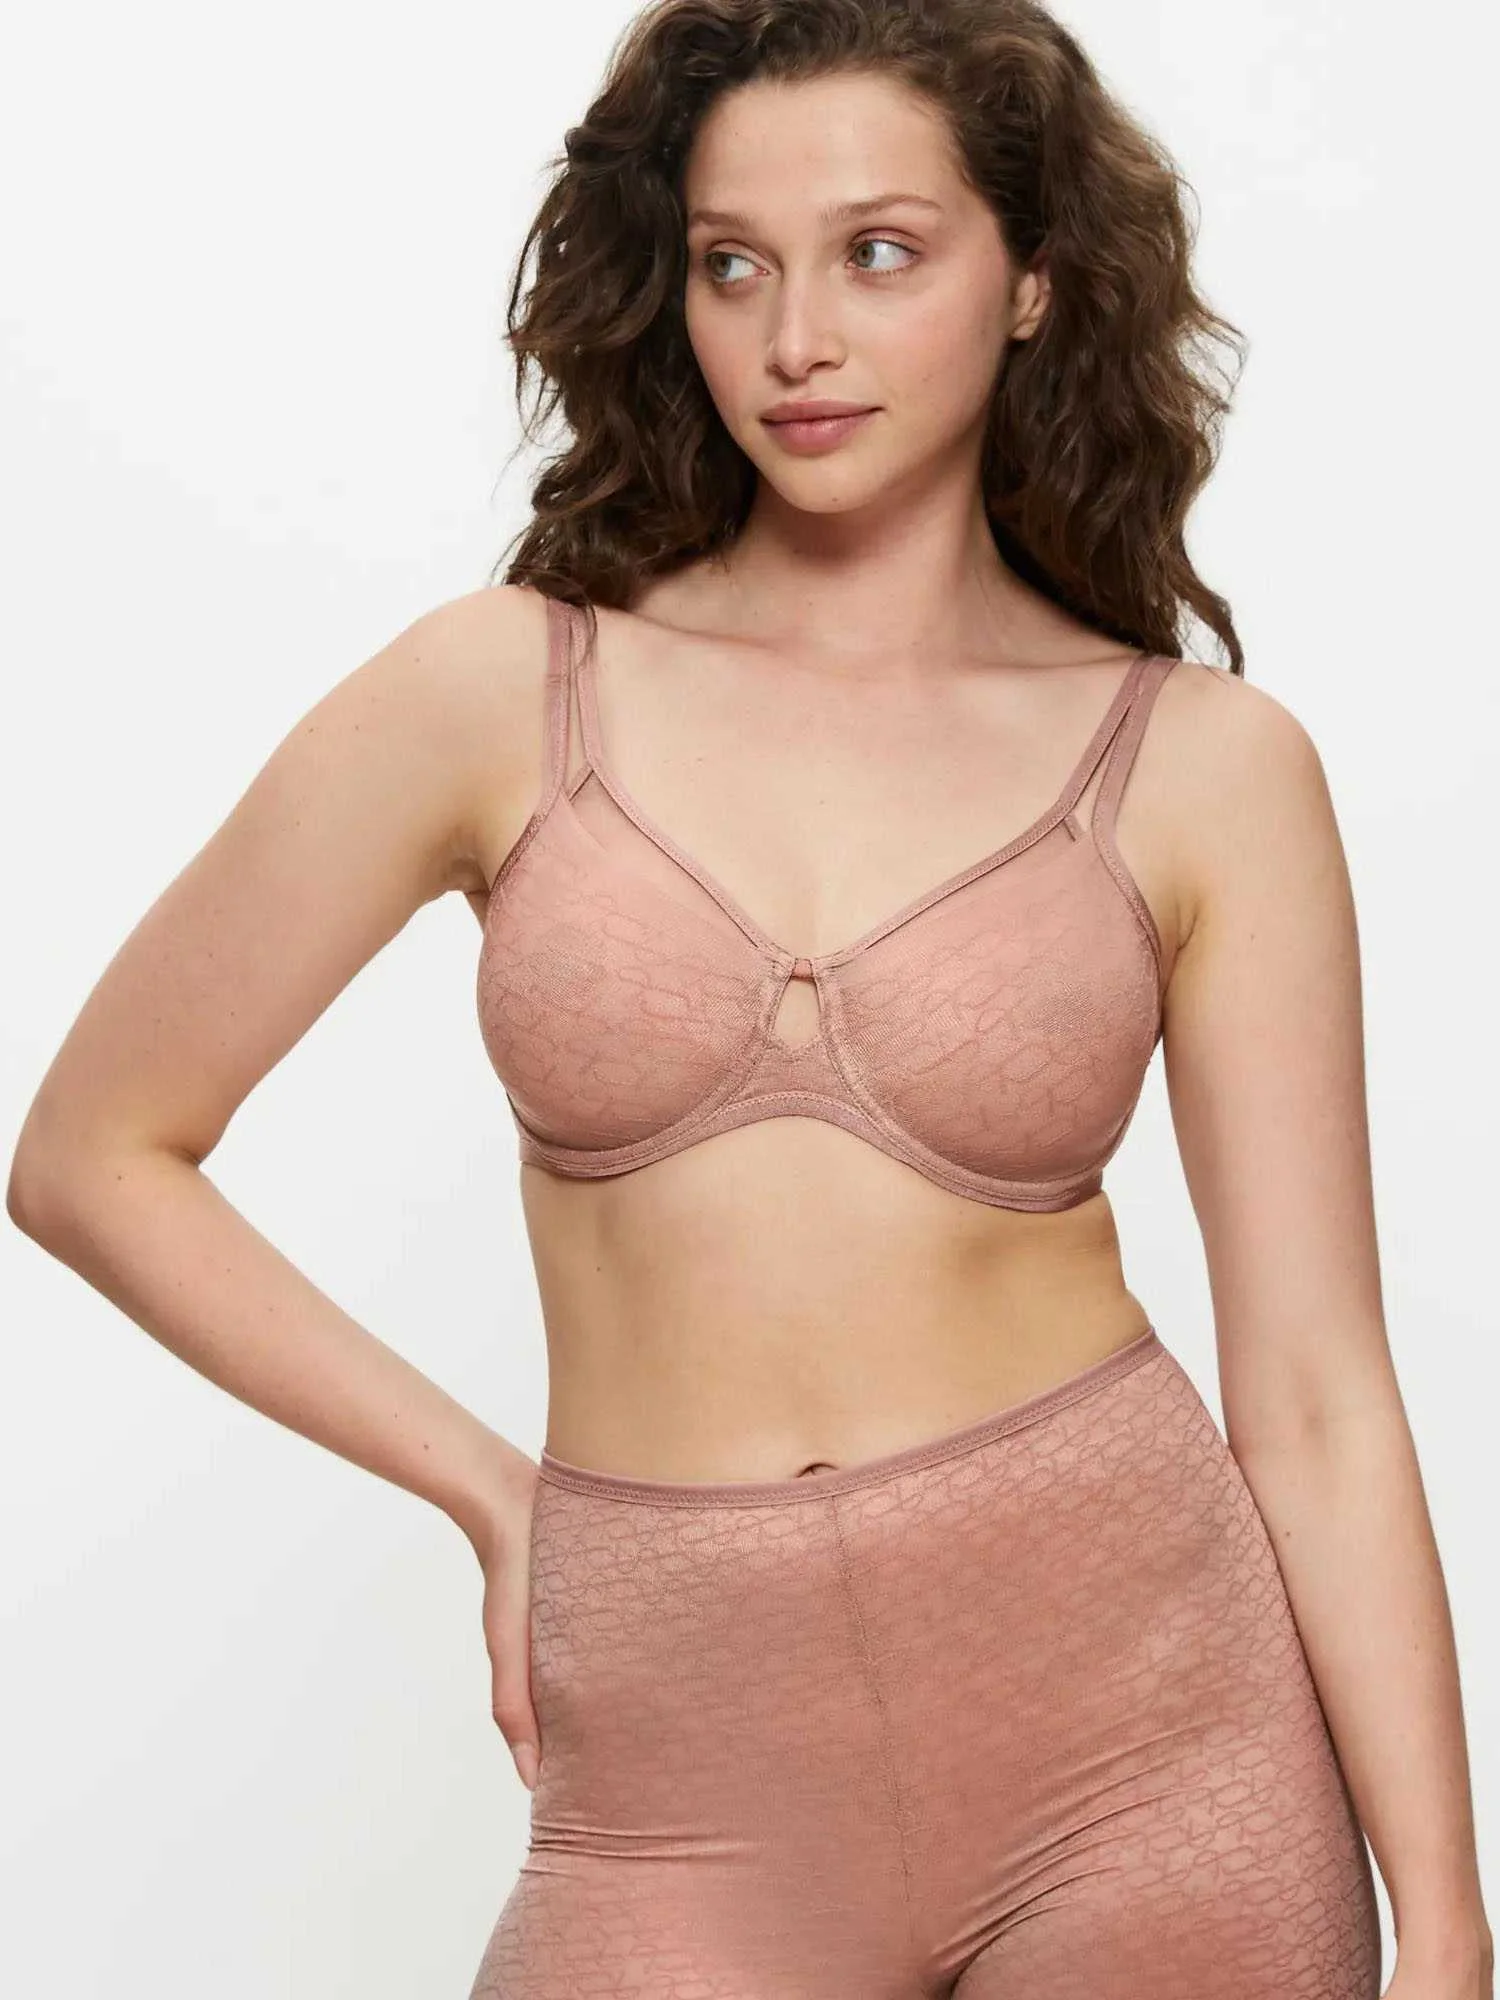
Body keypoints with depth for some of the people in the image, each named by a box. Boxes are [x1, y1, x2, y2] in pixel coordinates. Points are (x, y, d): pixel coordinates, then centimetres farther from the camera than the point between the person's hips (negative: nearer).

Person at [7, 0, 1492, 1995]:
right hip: (692, 1805, 0)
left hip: (1141, 1729, 0)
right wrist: (496, 1494, 4)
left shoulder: (1206, 766, -1)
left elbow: (1316, 1395, -1)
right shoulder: (503, 691, -1)